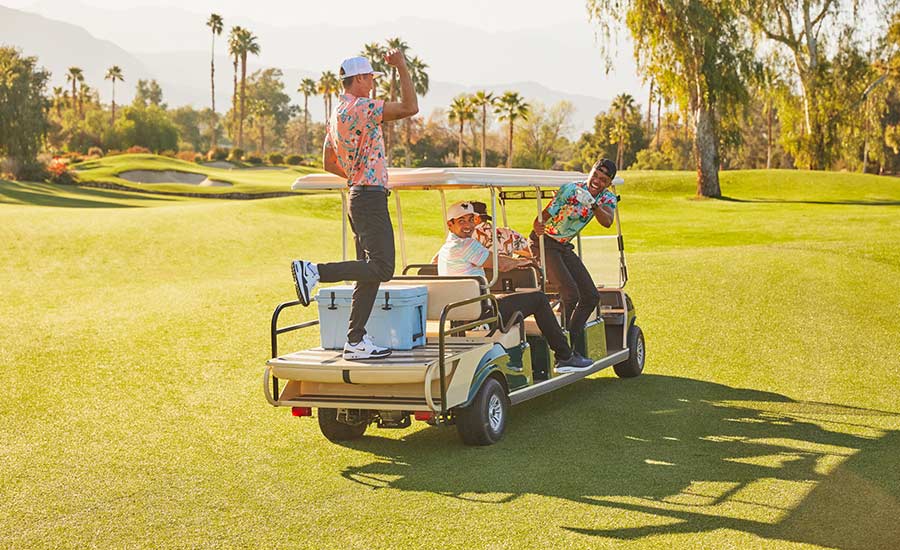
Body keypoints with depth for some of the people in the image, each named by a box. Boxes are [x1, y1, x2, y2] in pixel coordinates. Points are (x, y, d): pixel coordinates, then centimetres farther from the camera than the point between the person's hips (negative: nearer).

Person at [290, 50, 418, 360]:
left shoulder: (336, 114, 18)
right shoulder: (360, 107, -12)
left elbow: (329, 163, 24)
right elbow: (410, 108, -18)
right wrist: (402, 67, -11)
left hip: (357, 195, 10)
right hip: (371, 198, -10)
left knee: (370, 273, 9)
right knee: (381, 268, -14)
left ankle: (356, 342, 8)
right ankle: (314, 271, -16)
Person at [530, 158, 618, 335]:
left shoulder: (607, 198, -4)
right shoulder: (570, 190, -20)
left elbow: (607, 222, -26)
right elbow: (540, 219, -20)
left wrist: (593, 204, -44)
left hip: (565, 247, 7)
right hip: (545, 244, -7)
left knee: (591, 296, 1)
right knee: (570, 293, -21)